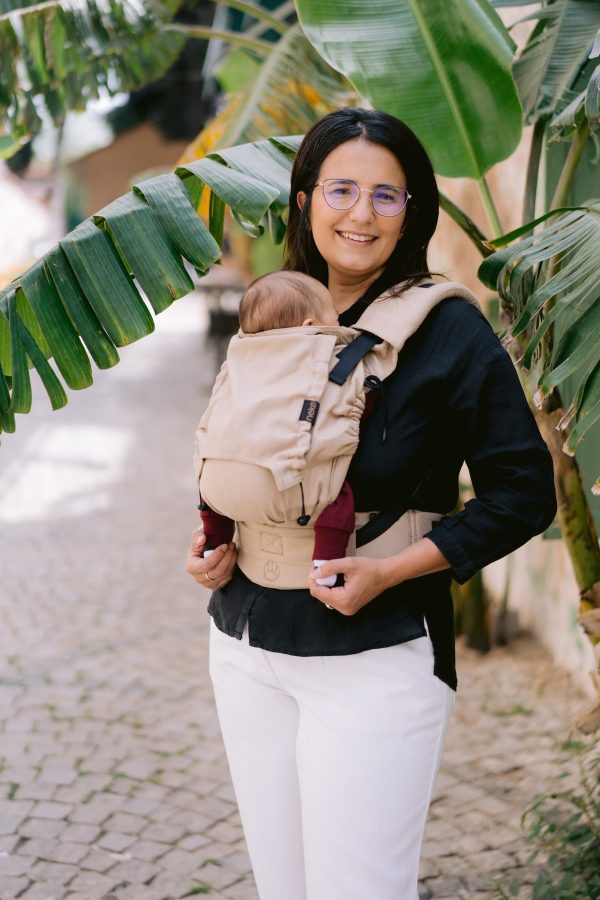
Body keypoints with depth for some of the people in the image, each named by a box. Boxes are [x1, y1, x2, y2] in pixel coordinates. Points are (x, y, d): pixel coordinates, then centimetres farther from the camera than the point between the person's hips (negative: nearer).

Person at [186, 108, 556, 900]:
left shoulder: (448, 329, -9)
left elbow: (523, 493, -8)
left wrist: (391, 570, -18)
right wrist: (214, 537, 1)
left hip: (374, 663, -5)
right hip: (244, 647, 6)